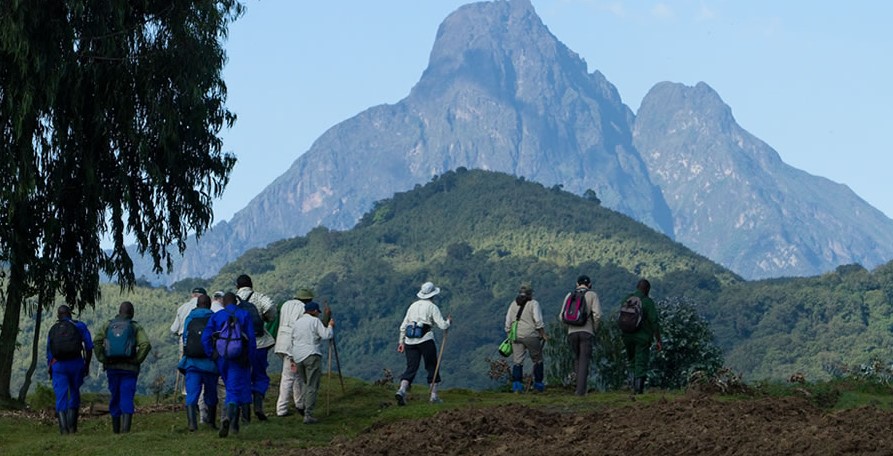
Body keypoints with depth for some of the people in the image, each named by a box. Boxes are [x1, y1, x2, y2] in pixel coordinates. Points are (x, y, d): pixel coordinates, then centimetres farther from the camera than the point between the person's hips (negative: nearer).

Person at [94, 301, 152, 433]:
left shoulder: (108, 325, 7)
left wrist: (102, 359, 1)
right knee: (127, 399, -5)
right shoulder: (135, 327, 0)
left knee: (115, 398, 13)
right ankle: (125, 429, -19)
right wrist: (137, 360, -6)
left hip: (111, 368, 3)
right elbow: (146, 344, -14)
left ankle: (116, 430, 18)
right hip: (129, 368, -3)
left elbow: (97, 342, -4)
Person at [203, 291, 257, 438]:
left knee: (232, 388, 21)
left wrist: (212, 356, 4)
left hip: (221, 358, 3)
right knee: (235, 390, -4)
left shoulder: (215, 316, 4)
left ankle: (234, 423, 27)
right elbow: (251, 339, -4)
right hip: (239, 359, -3)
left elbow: (205, 338, -4)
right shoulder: (244, 315, 0)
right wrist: (250, 359, 3)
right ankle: (228, 418, -29)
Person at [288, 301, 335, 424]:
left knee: (306, 383, 21)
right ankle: (308, 415, -12)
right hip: (311, 355, -6)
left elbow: (292, 341, 19)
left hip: (298, 357, 6)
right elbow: (326, 335, -10)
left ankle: (305, 408, 16)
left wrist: (292, 359, 23)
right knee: (312, 386, -6)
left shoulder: (297, 323, 17)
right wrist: (330, 326, 8)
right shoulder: (315, 321, -3)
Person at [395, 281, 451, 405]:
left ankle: (402, 391, -21)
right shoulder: (432, 307, 0)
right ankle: (434, 396, 12)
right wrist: (448, 322, 16)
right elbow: (443, 325, -5)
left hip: (410, 340, 4)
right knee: (432, 367, 11)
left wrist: (401, 342, 19)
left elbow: (403, 326, 15)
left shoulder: (413, 306, 16)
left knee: (411, 368, 1)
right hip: (425, 340, -4)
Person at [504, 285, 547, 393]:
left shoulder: (513, 304, 12)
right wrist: (543, 335, -3)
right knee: (537, 360, 10)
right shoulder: (533, 304, 0)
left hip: (516, 336, 3)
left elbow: (508, 323, 10)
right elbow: (538, 321, -9)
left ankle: (516, 384, -8)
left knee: (517, 361, 3)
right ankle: (538, 384, 12)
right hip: (531, 336, -3)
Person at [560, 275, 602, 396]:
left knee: (577, 358, 20)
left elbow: (562, 317, 6)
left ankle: (580, 385, 13)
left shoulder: (569, 295, 11)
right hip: (587, 332, -3)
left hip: (572, 332, 3)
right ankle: (581, 389, -8)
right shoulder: (592, 295, 1)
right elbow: (597, 315, -10)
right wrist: (595, 329, 4)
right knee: (584, 360, -1)